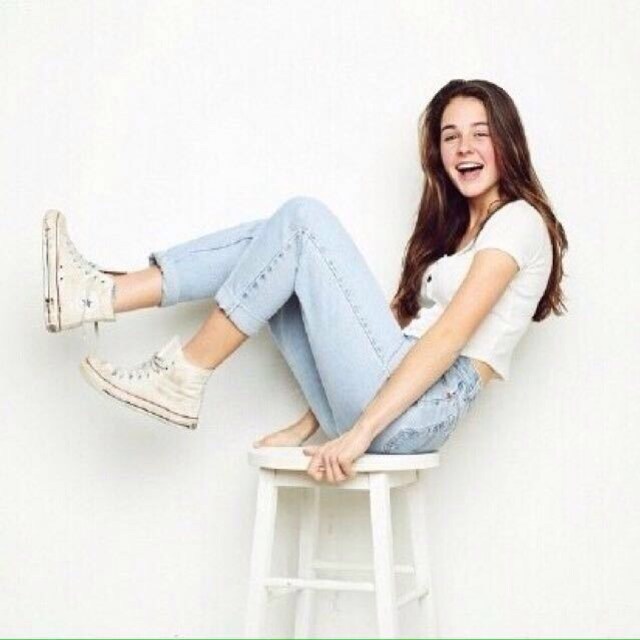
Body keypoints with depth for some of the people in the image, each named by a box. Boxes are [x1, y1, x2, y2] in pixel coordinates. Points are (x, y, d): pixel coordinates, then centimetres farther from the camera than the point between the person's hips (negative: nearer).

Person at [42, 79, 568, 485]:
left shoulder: (519, 220, -1)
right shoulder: (453, 227, 26)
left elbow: (450, 334, -14)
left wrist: (361, 432, -22)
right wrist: (307, 427, 11)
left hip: (420, 408, -8)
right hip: (387, 395, 8)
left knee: (304, 219, -15)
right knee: (272, 238, 4)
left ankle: (184, 380, -13)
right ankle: (99, 296, -6)